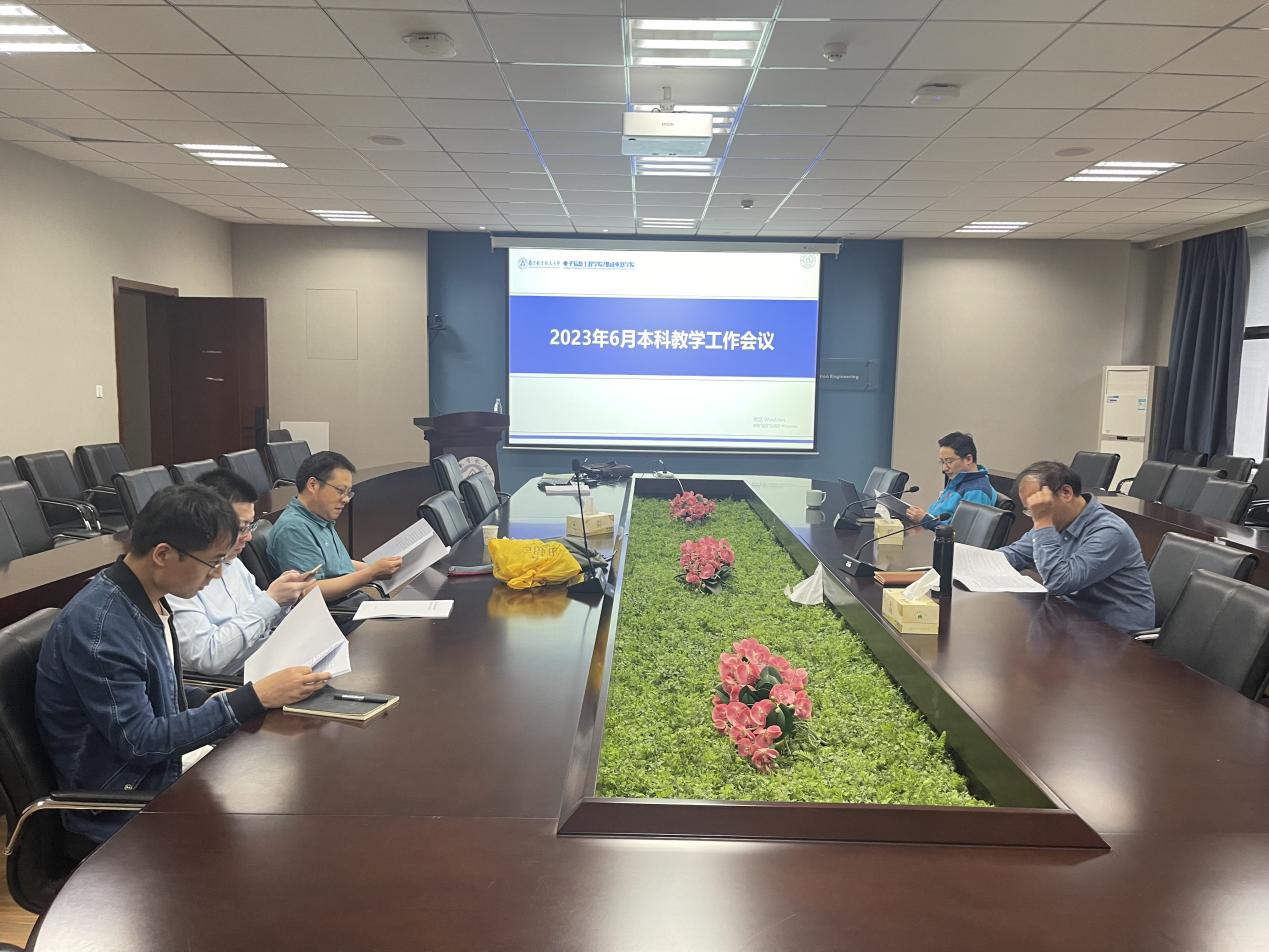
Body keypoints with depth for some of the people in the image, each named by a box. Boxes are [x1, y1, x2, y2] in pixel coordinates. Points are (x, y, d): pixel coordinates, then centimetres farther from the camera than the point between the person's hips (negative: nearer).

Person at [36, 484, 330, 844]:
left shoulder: (145, 597, 0)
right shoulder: (99, 625, -26)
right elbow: (140, 741, -24)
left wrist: (216, 700, -3)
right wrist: (255, 698, -25)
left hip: (162, 767, 8)